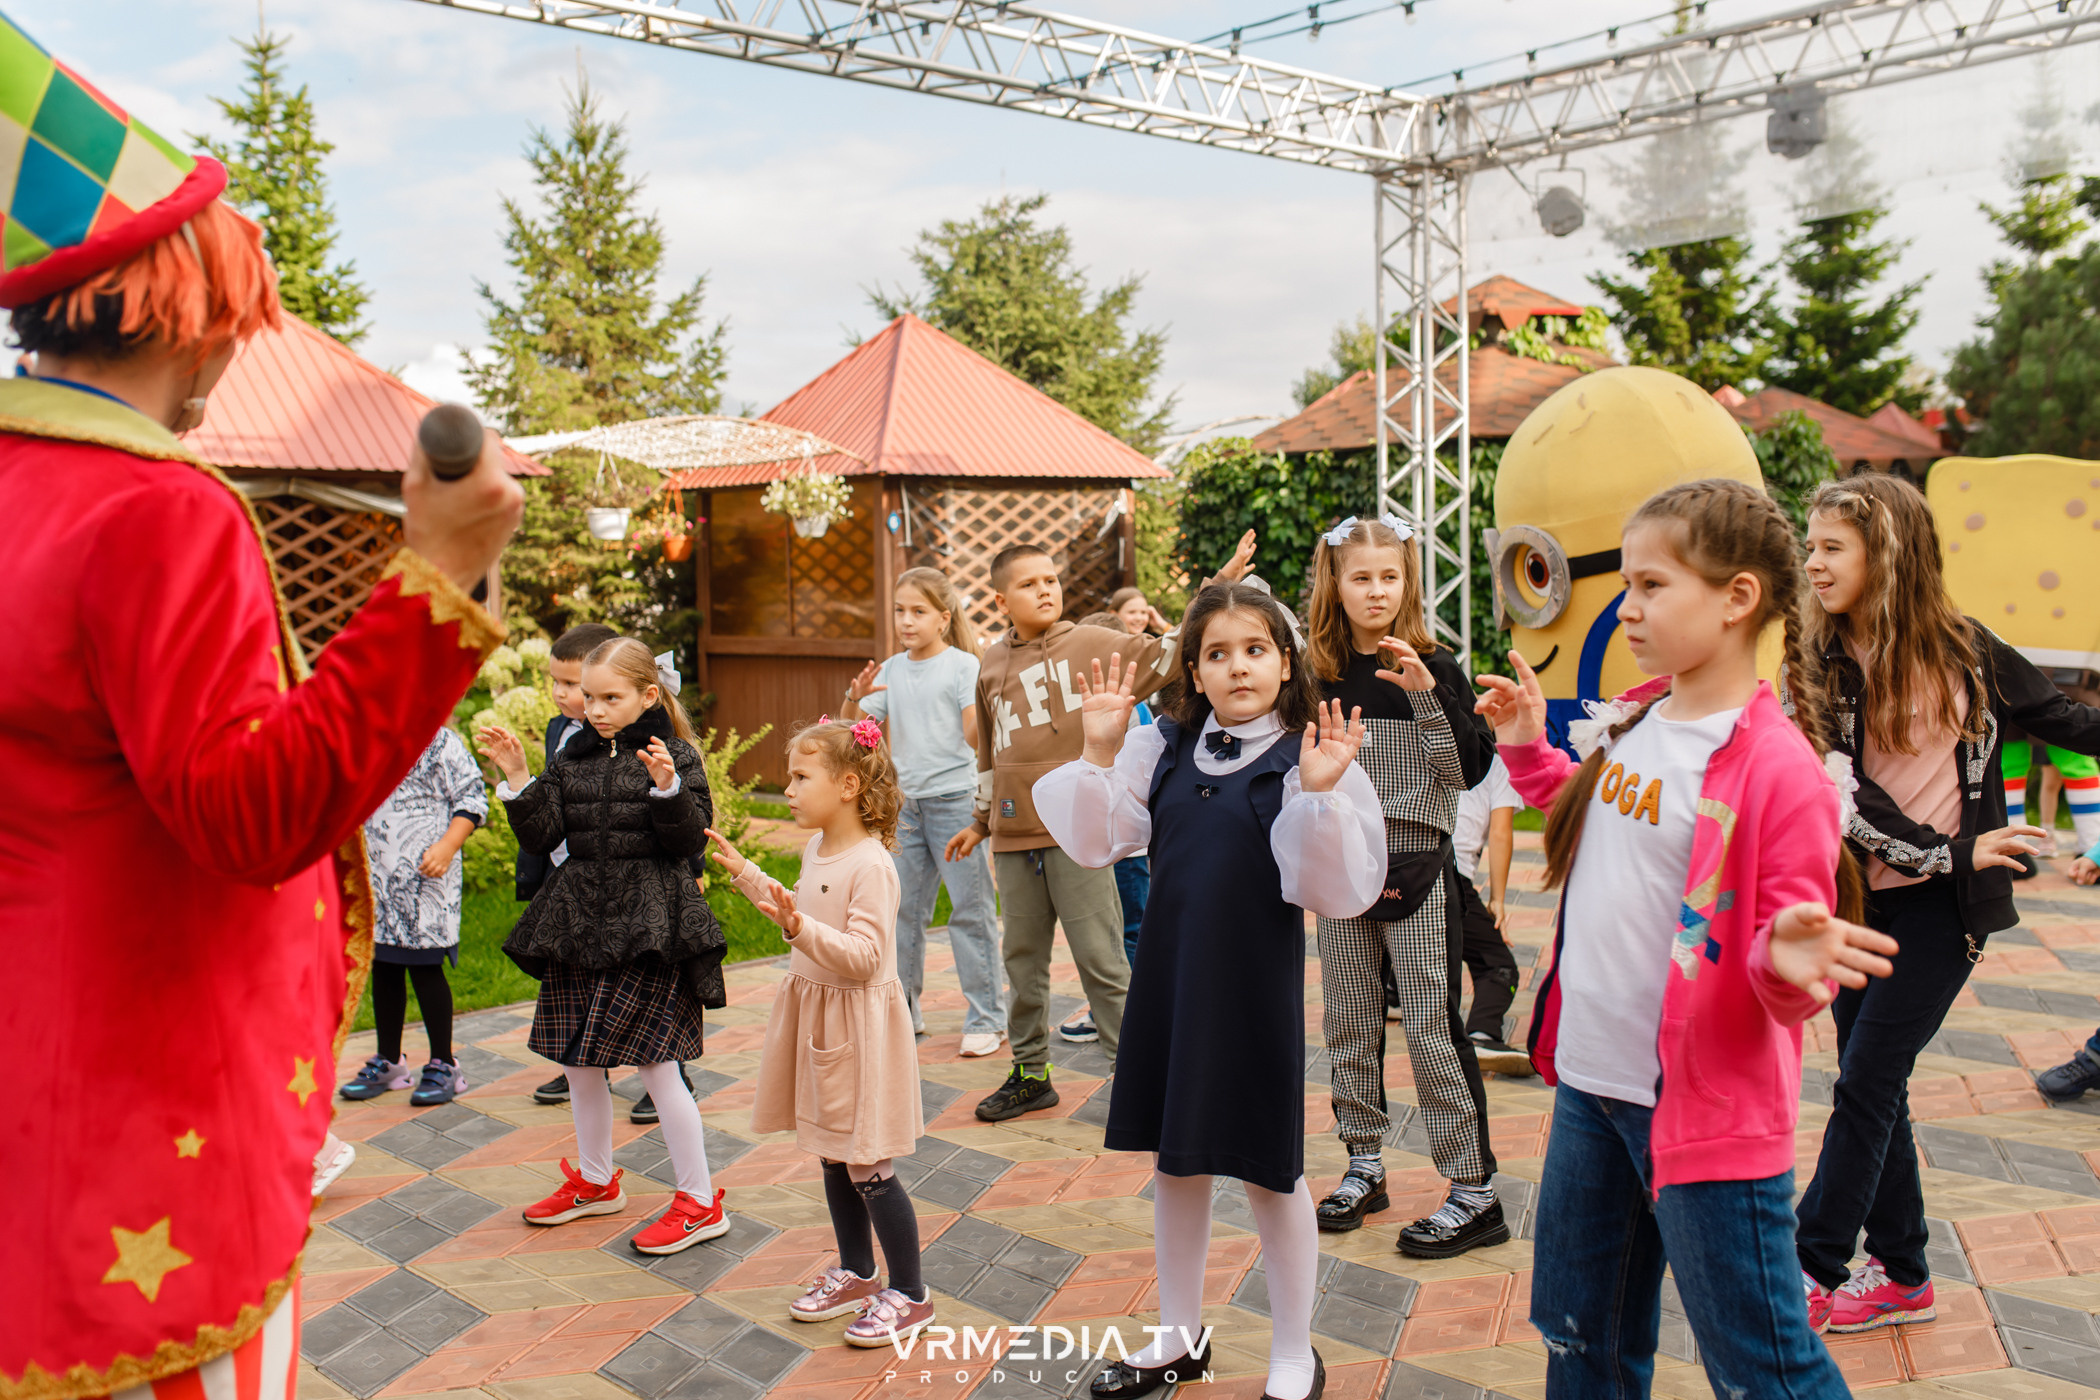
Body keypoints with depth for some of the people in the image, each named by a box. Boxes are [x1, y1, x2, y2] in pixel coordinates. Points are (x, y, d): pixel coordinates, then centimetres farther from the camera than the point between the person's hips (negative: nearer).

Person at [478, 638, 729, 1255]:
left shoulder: (676, 755, -5)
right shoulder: (573, 757, 8)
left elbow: (689, 841, -11)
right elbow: (542, 837, 5)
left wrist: (667, 787, -26)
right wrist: (516, 778, -6)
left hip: (649, 925, -6)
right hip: (579, 922, 6)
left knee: (655, 1063, -3)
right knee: (580, 1062, 16)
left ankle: (700, 1202, 11)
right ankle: (595, 1181, 38)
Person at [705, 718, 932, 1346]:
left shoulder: (870, 865, -22)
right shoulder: (816, 850, 5)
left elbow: (863, 957, -26)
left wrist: (801, 928, -37)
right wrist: (745, 873, 21)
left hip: (859, 1022, -9)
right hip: (815, 1012, 9)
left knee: (867, 1167, 0)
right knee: (833, 1156, 19)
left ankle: (909, 1293, 15)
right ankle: (855, 1273, 35)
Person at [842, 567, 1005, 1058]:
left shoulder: (963, 665, -5)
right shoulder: (891, 670, 9)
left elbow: (975, 737, -12)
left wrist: (983, 708, -30)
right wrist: (855, 698, -10)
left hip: (955, 800, -5)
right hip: (906, 802, 5)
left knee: (971, 910, -1)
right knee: (902, 910, 12)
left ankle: (986, 1018, 9)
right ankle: (902, 1012, 25)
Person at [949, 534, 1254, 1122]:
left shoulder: (1093, 644, -1)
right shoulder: (991, 665, 12)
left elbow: (1172, 655, -8)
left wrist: (1221, 587, -16)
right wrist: (979, 821, 28)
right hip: (1014, 836, 5)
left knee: (1101, 961, -1)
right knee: (1022, 960, 14)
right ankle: (1030, 1073, 28)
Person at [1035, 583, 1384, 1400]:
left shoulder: (1306, 760, -11)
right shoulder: (1161, 749, 2)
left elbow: (1339, 888, -18)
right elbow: (1093, 842, -1)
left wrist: (1320, 793, -30)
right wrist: (1101, 752, -13)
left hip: (1256, 986, -4)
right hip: (1168, 979, 5)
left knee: (1266, 1172, 9)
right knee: (1172, 1160, 18)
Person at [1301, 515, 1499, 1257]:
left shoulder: (1434, 668, -5)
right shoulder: (1318, 674, 4)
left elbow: (1469, 770, -12)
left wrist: (1426, 694, -22)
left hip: (1416, 866, -4)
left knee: (1432, 1026, -3)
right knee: (1349, 1021, 12)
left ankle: (1474, 1193, 8)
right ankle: (1365, 1165, 28)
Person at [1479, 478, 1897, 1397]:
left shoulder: (1779, 768, -19)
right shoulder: (1632, 720, 4)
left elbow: (1788, 951, -16)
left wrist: (1789, 961, -38)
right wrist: (1530, 748, 15)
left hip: (1706, 1104, -7)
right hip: (1590, 1078, 8)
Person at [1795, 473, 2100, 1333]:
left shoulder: (1964, 649, -1)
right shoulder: (1814, 664, -4)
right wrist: (1947, 851, -15)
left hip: (1943, 905, -2)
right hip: (1857, 898, 2)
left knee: (1865, 1084, -3)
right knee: (1872, 1089, 9)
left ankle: (1815, 1270, 8)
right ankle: (1901, 1277, 26)